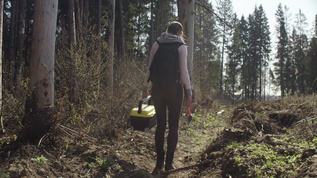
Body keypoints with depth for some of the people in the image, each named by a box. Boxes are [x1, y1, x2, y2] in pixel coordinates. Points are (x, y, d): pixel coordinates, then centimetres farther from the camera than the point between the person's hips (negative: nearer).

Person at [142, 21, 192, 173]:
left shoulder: (156, 45, 7)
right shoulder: (181, 47, -1)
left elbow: (149, 68, 5)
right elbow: (183, 71, -7)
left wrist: (145, 88, 11)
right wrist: (188, 92, -4)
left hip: (157, 88, 3)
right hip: (174, 88, -2)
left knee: (160, 125, 12)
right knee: (173, 126, 8)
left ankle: (159, 162, 8)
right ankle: (169, 162, 8)